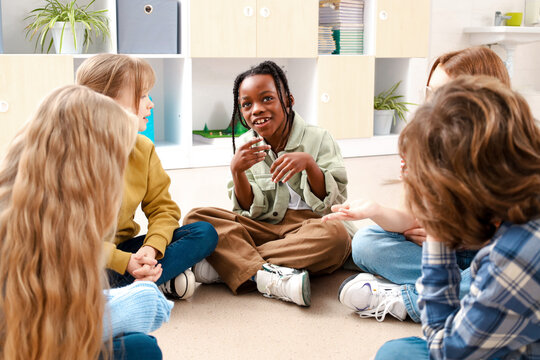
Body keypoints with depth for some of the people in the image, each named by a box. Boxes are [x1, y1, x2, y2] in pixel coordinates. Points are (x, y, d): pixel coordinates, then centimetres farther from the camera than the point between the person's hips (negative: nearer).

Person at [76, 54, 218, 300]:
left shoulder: (143, 149, 3)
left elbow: (163, 208, 3)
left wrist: (151, 248, -17)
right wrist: (125, 262, -30)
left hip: (124, 248, 6)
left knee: (205, 233, -9)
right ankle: (162, 278, -21)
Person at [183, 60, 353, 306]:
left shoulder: (318, 139, 1)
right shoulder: (243, 147, 8)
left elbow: (334, 203, -7)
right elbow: (251, 212, 3)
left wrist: (309, 164, -23)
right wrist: (237, 172, -14)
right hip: (265, 229, 3)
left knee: (336, 234, -37)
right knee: (196, 217, -17)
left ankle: (225, 264, -32)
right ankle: (268, 277, -38)